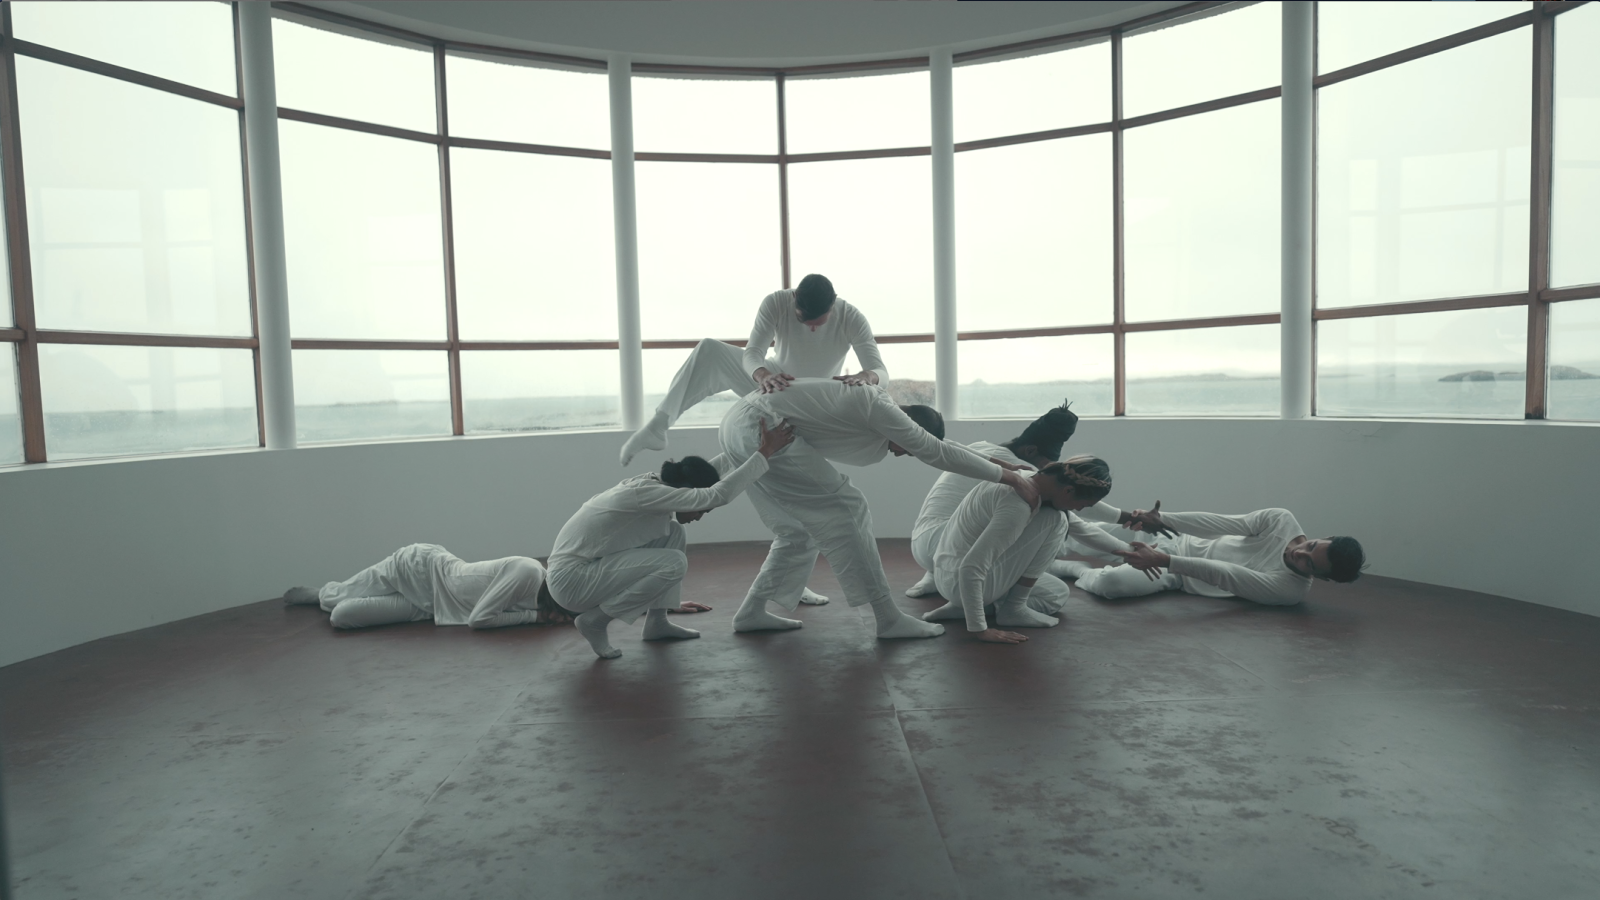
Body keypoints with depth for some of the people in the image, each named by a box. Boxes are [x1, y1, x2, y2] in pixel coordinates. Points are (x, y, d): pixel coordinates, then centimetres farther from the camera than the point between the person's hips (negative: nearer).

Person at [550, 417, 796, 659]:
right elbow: (718, 495, -31)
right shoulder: (646, 493, -26)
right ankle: (594, 621, -5)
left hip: (591, 566, 10)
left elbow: (715, 467, 6)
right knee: (674, 563, -20)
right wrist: (765, 452, -26)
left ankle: (656, 622, 11)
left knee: (673, 533, 5)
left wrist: (757, 443, 1)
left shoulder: (653, 482, 2)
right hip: (572, 580, -10)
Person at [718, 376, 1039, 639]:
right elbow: (938, 453, -10)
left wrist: (994, 461, 28)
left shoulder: (878, 409, 16)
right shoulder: (879, 410, -13)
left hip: (739, 426, 11)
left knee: (799, 528, 18)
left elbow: (935, 446, 26)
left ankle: (752, 611, 21)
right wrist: (1010, 477, -3)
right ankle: (888, 618, -4)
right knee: (843, 509, -7)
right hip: (759, 427, -10)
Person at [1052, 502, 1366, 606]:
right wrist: (1161, 519, -27)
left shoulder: (1291, 592, -25)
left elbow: (1223, 575, -34)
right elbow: (1223, 524, -15)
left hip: (1182, 578, -4)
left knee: (1110, 583, -25)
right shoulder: (1281, 520, -15)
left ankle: (1073, 568, 4)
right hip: (1181, 543, 4)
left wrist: (1160, 562, -41)